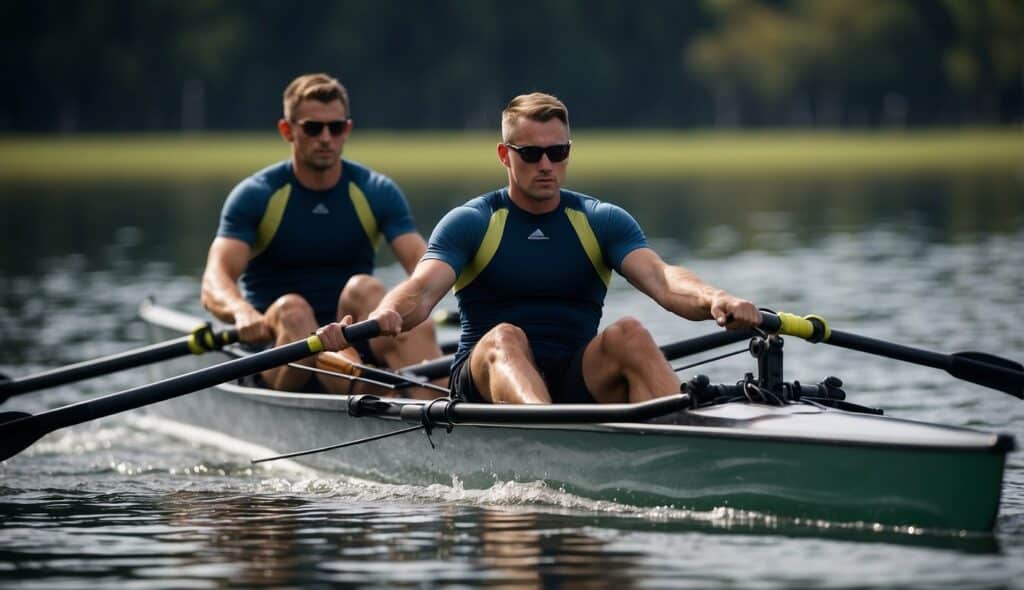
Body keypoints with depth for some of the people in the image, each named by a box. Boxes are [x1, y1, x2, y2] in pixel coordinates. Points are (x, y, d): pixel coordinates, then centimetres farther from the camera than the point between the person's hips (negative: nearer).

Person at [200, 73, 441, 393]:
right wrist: (242, 312, -40)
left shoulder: (377, 192, 6)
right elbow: (215, 282, -16)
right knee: (292, 309, -32)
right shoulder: (254, 196, -1)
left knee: (363, 287, -29)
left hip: (355, 345, 1)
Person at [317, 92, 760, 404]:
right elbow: (423, 289, -12)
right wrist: (383, 316, -37)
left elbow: (661, 279, -6)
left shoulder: (603, 222, 11)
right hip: (486, 382, -2)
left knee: (627, 334, -27)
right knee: (505, 337, -34)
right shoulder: (470, 224, 6)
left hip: (577, 384, 2)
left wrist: (712, 300, -30)